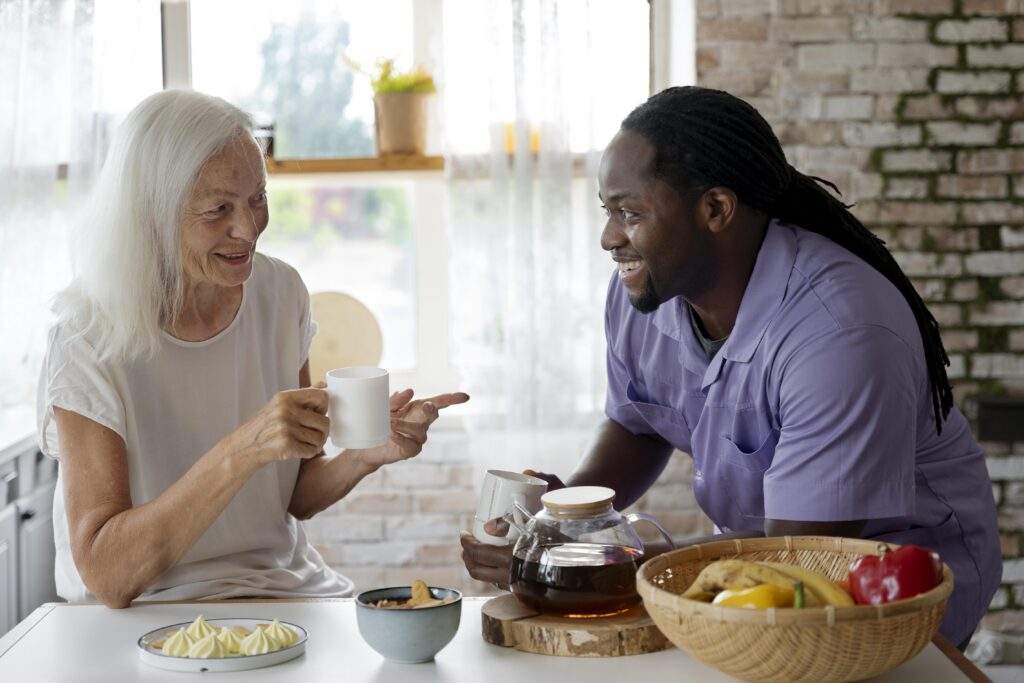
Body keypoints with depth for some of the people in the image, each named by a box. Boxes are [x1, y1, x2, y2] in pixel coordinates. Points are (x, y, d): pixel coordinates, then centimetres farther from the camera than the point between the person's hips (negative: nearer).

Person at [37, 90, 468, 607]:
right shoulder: (90, 345, -15)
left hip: (285, 586, 6)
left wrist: (369, 455, -13)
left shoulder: (279, 293, 2)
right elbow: (106, 576, -22)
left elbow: (299, 497, 9)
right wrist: (244, 449, -31)